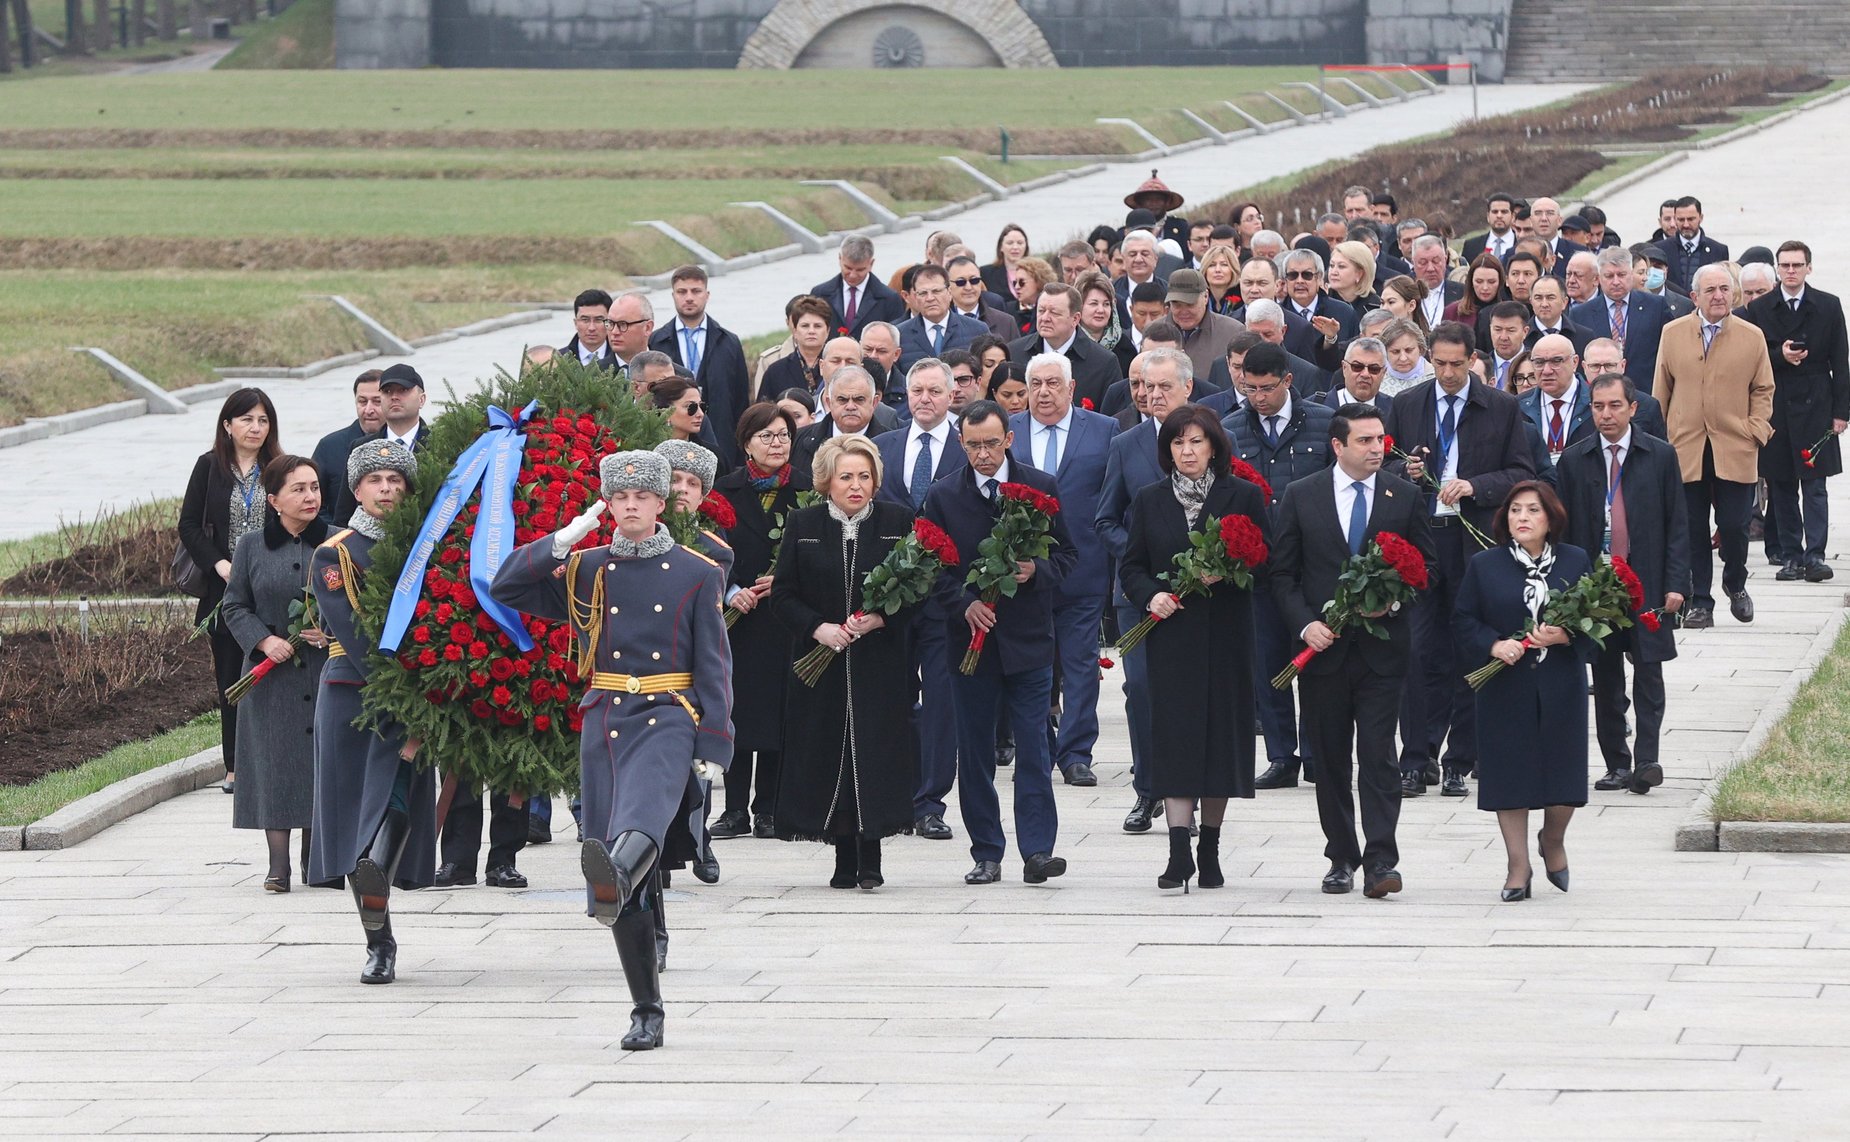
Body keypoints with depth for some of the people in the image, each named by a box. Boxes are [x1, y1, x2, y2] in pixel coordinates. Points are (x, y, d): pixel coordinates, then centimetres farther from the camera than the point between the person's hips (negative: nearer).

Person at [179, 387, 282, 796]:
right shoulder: (209, 468, 6)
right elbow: (189, 526, 5)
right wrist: (219, 565, -9)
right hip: (224, 591, 1)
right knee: (231, 679, 4)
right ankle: (235, 767, 8)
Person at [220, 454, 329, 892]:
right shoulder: (251, 547, 5)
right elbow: (234, 607, 7)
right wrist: (265, 641, -10)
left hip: (327, 671, 0)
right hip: (273, 675, 0)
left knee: (322, 760, 1)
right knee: (277, 763, -6)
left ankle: (316, 857, 15)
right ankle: (278, 864, -7)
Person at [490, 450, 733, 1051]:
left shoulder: (696, 573, 5)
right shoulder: (585, 571, 11)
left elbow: (714, 663, 2)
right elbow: (505, 587, 4)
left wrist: (714, 744, -6)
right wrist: (562, 543, -6)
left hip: (666, 719, -3)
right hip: (605, 724, 3)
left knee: (642, 818, -37)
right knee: (631, 888, 1)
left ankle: (615, 872, -70)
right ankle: (646, 1013, 9)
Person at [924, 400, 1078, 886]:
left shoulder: (1041, 488, 4)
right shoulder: (943, 497, 4)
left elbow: (1067, 554, 8)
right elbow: (934, 567, 3)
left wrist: (1038, 571, -13)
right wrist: (964, 603, -13)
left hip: (1028, 639, -1)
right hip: (971, 637, 1)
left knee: (1033, 749, -6)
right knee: (975, 751, 4)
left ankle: (1037, 851, -8)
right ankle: (986, 854, 11)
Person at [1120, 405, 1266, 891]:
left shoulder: (1243, 496, 3)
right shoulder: (1150, 501, 9)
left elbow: (1264, 565, 1)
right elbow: (1131, 567, 11)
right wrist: (1151, 596, -9)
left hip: (1226, 637, -1)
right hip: (1171, 636, 1)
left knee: (1221, 734, 3)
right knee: (1174, 736, -8)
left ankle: (1209, 849, 14)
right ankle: (1179, 850, -13)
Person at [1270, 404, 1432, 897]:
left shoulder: (1404, 496, 5)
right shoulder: (1301, 497, 3)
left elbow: (1426, 562, 11)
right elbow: (1282, 573, 5)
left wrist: (1395, 599, -8)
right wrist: (1306, 624, -9)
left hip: (1382, 646, -1)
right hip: (1323, 647, 1)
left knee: (1378, 754, -9)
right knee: (1330, 759, 6)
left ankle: (1380, 860, -12)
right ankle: (1341, 859, 15)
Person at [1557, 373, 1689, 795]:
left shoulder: (1661, 456, 3)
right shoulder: (1573, 460, 5)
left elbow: (1677, 524, 3)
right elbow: (1561, 527, 7)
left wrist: (1675, 583, -5)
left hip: (1646, 582, -1)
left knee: (1648, 673, -7)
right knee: (1605, 679, 5)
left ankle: (1646, 760, -8)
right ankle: (1617, 764, 10)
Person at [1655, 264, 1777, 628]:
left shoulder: (1752, 337, 5)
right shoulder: (1673, 334, 6)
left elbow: (1763, 390, 10)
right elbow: (1661, 390, 10)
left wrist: (1756, 430, -3)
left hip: (1735, 449, 0)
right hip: (1685, 448, 0)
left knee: (1734, 526, -1)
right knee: (1692, 529, 0)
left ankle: (1735, 585, 26)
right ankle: (1699, 602, 8)